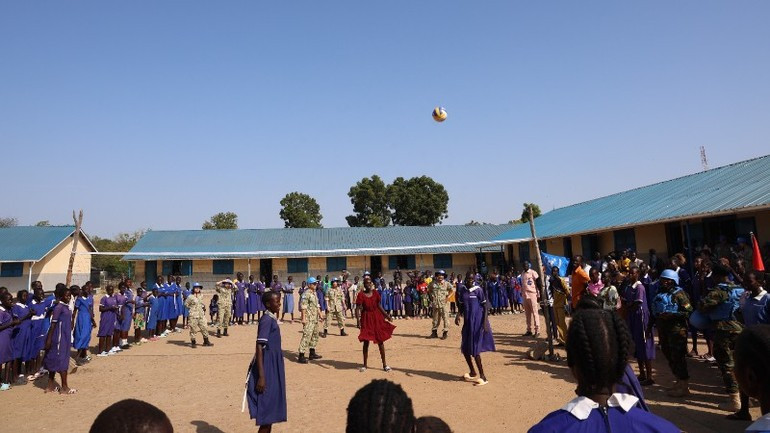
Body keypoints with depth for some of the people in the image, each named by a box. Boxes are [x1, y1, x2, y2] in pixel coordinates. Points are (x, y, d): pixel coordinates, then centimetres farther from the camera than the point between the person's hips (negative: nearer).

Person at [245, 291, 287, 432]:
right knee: (267, 407, -2)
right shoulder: (267, 320, -19)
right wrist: (261, 376, -25)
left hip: (273, 366, 9)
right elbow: (259, 347, -23)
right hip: (268, 366, -9)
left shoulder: (272, 318, 9)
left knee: (272, 404, 16)